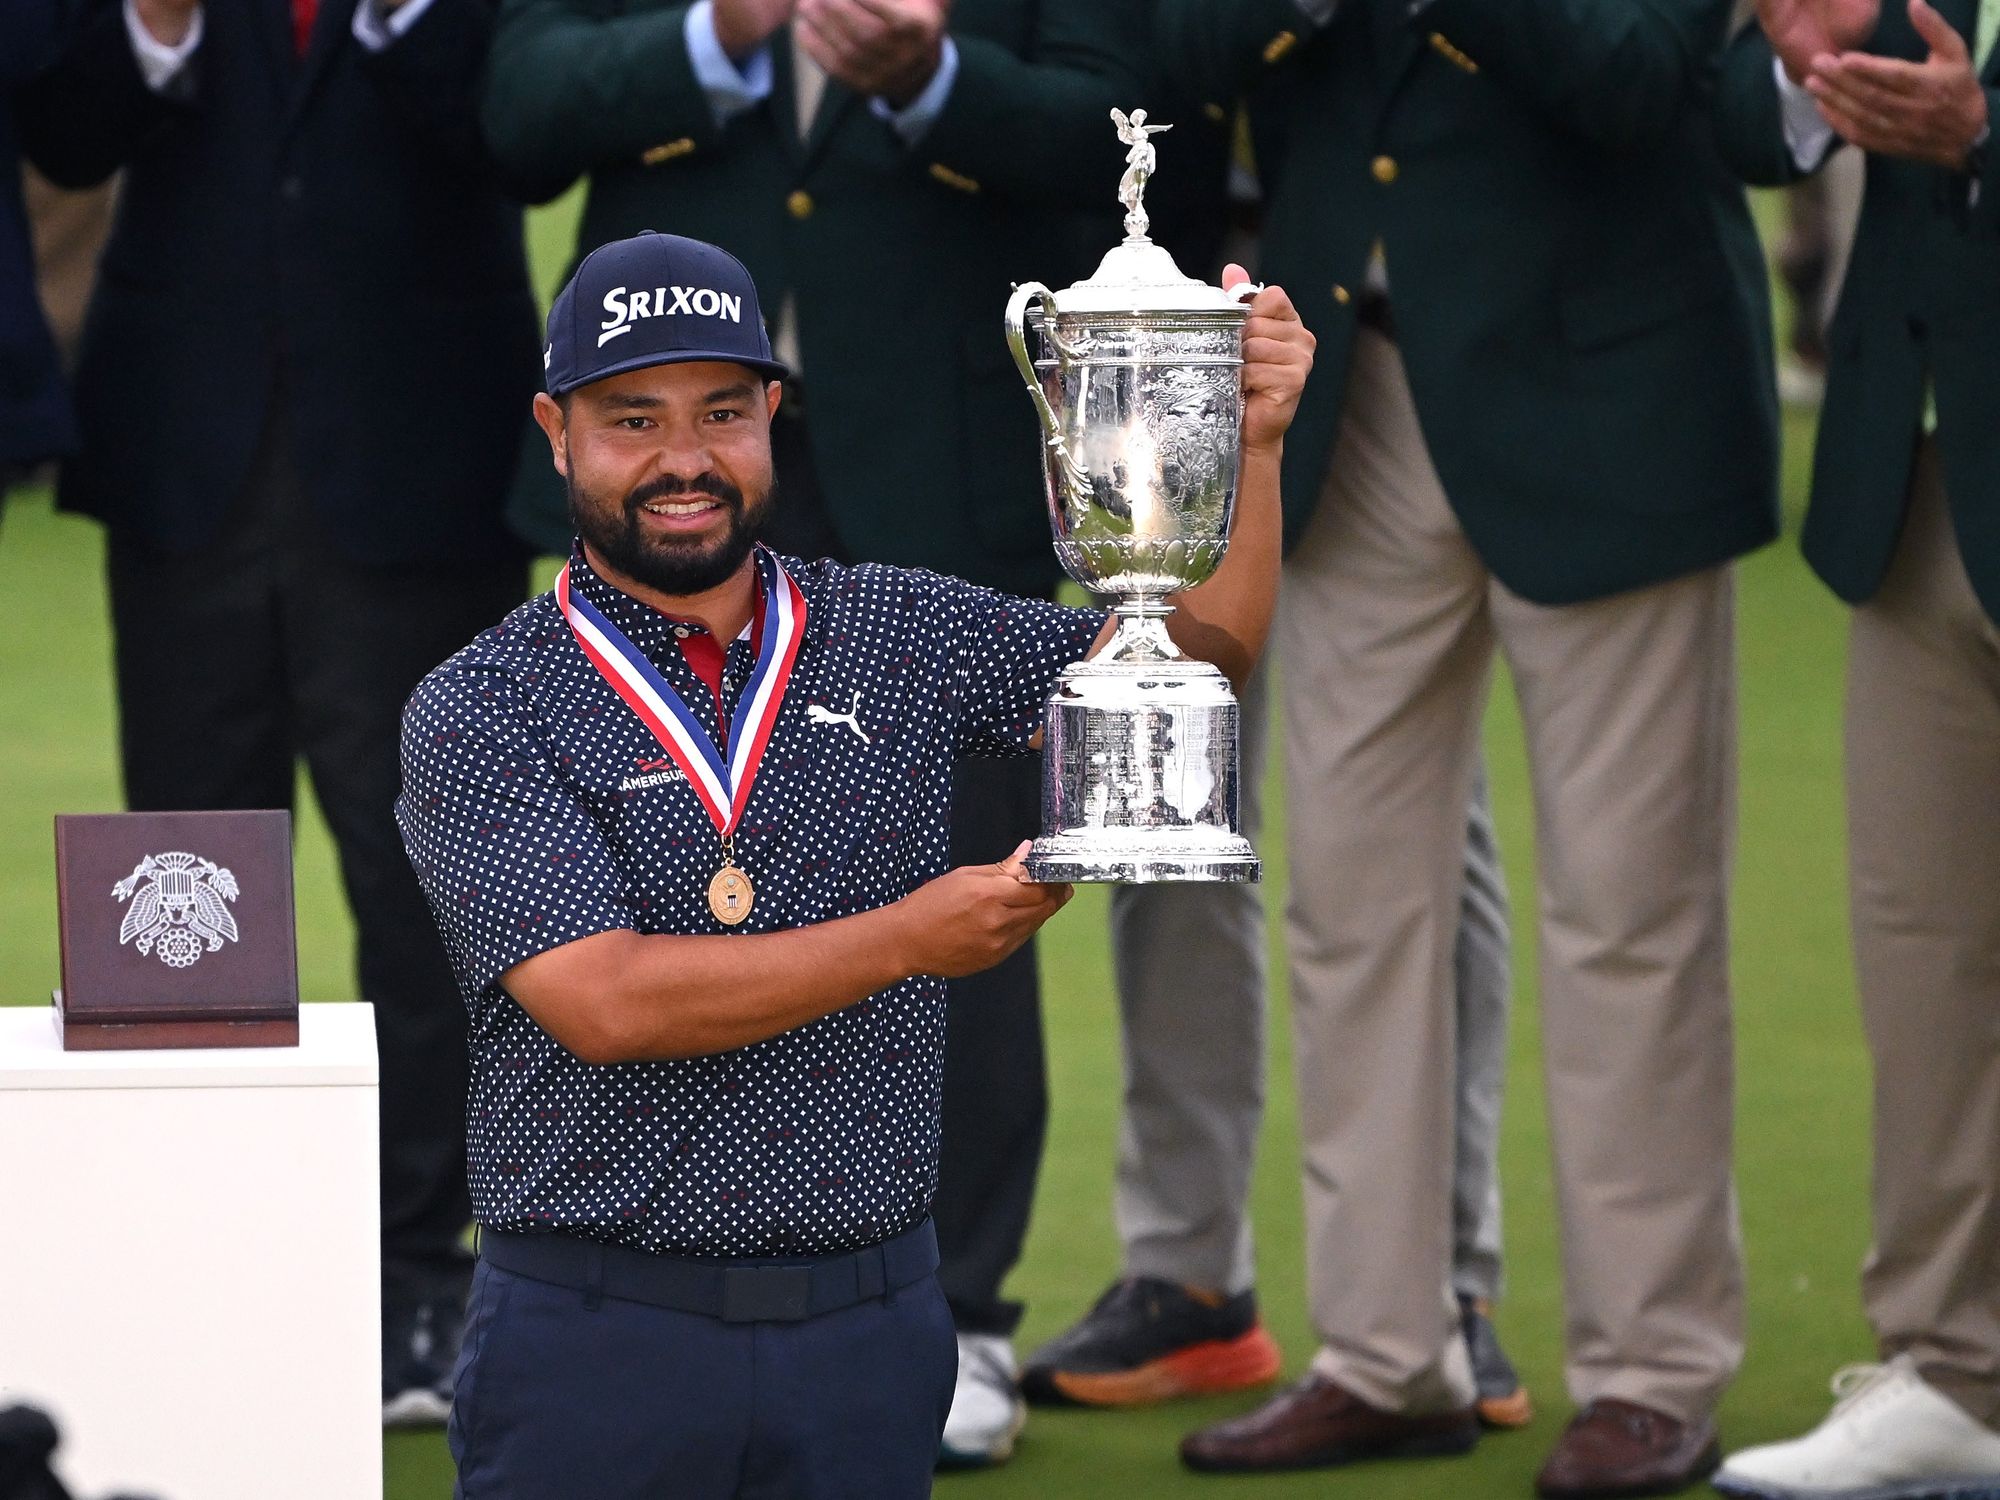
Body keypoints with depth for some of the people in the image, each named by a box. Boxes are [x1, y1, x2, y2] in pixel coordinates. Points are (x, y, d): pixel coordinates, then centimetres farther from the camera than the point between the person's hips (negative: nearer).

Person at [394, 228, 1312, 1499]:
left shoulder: (897, 635, 8)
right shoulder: (479, 713, -4)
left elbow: (1184, 667, 6)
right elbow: (606, 1002, -15)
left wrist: (1252, 443, -9)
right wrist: (909, 937, -15)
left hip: (868, 1340, 3)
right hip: (597, 1341, -3)